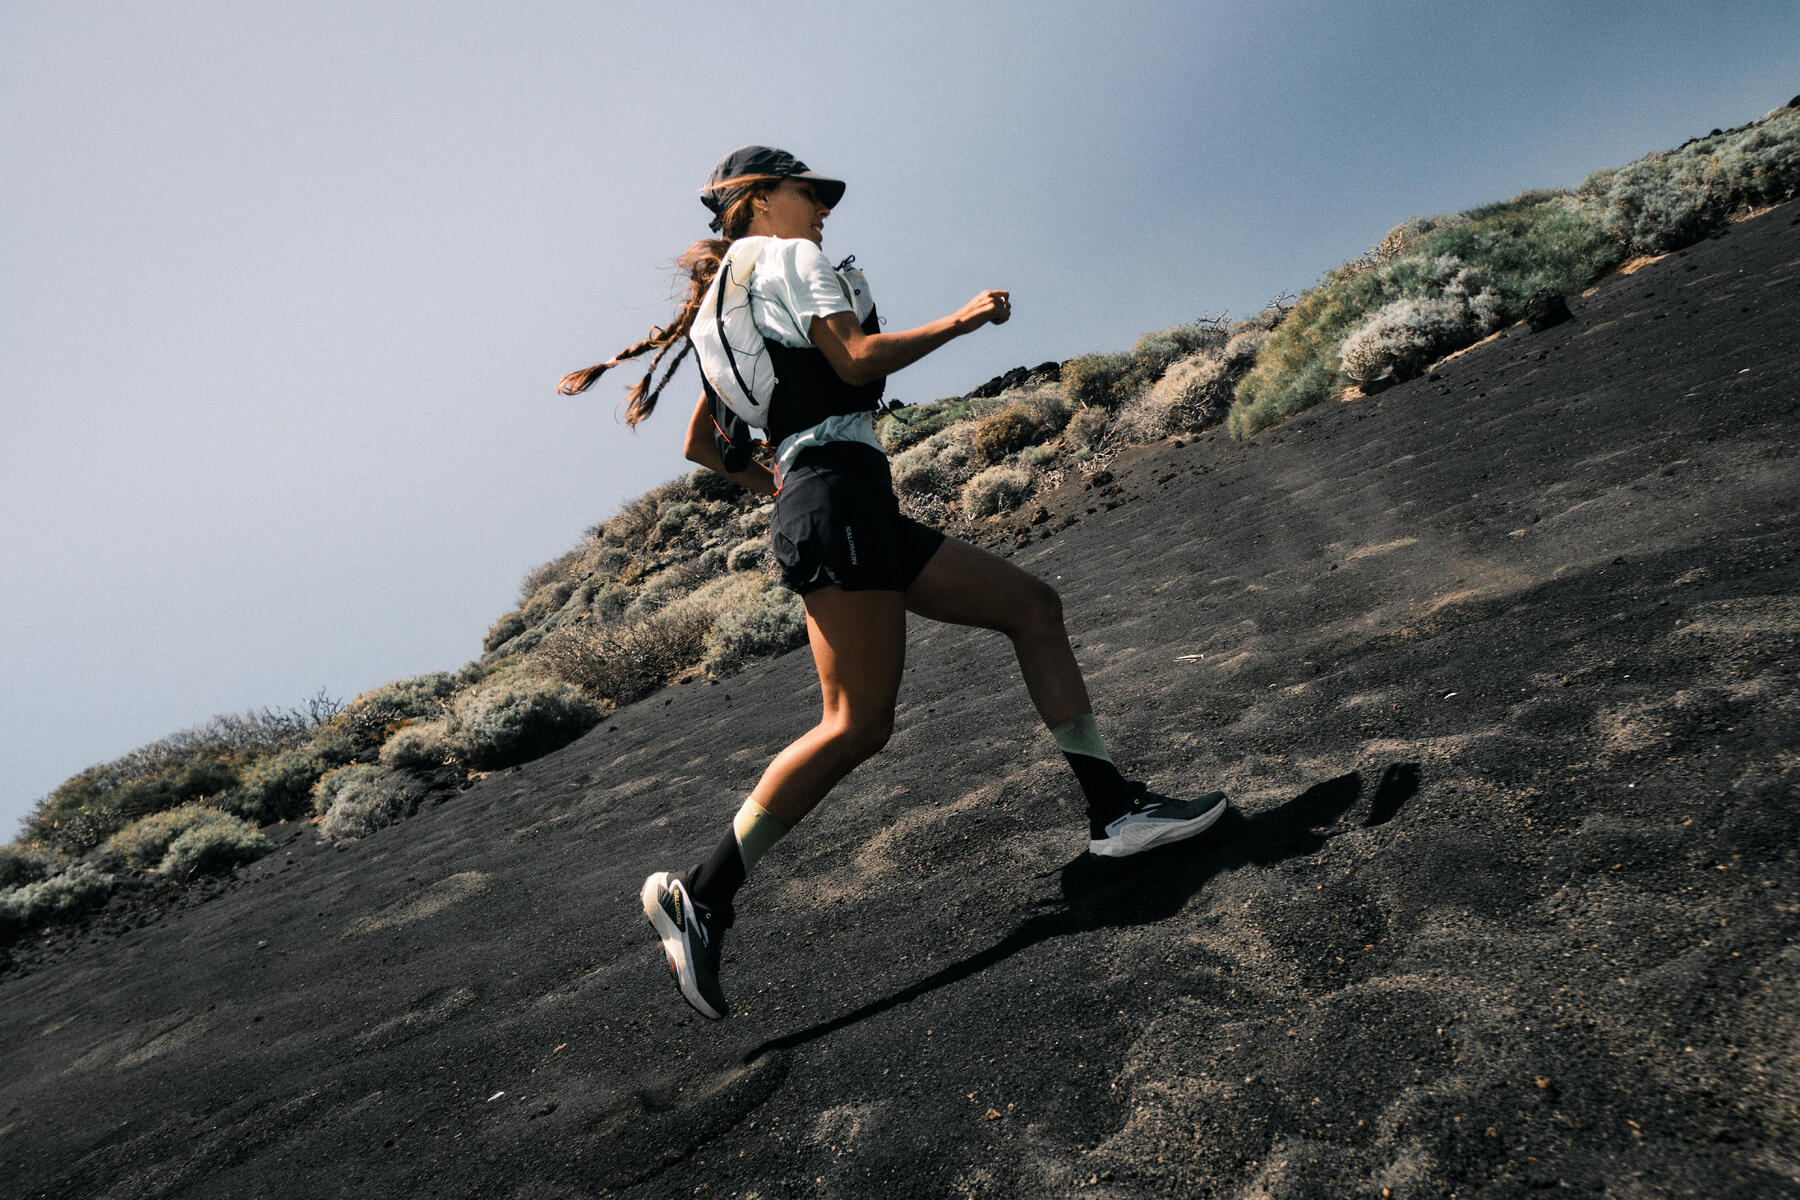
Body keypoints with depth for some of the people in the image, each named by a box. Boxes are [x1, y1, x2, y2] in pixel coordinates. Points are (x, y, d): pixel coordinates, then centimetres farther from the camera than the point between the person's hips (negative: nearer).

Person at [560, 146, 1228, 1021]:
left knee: (1032, 606, 7)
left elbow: (702, 445, 26)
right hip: (838, 498, -10)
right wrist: (960, 320, -2)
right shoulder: (790, 259, 4)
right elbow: (857, 358, -14)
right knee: (859, 721, -16)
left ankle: (1113, 808, 5)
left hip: (836, 511, 10)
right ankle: (701, 897, -10)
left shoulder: (735, 299, 28)